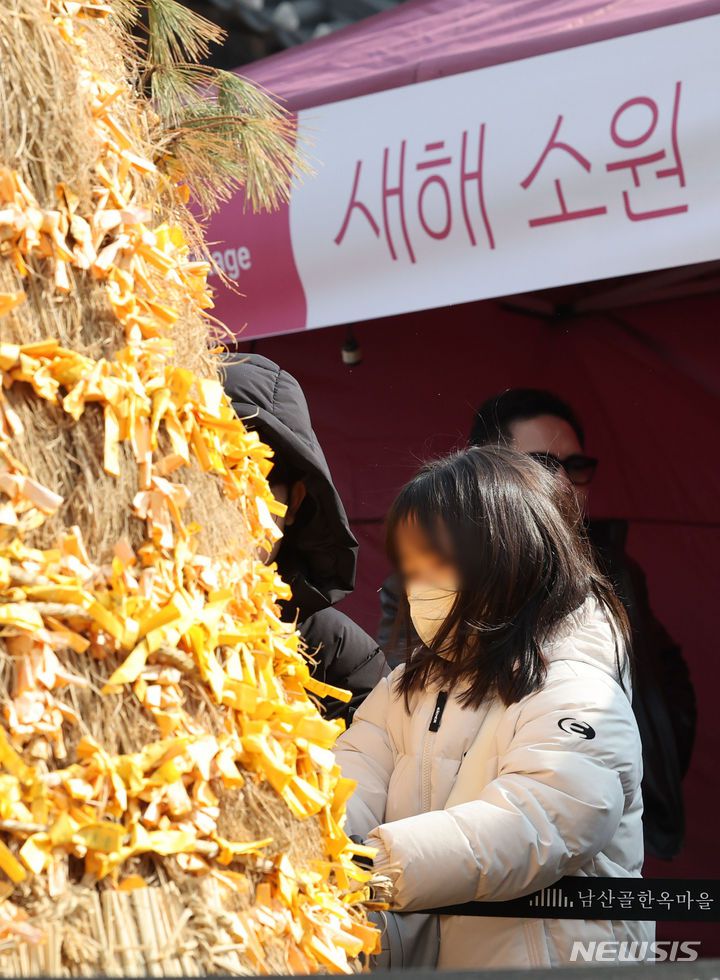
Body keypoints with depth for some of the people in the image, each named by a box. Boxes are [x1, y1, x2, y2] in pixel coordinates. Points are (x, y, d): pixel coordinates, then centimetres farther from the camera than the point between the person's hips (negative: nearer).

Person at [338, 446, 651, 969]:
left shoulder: (580, 698, -7)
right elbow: (349, 785, 3)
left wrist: (378, 866, -32)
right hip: (413, 963, 6)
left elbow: (525, 831, -22)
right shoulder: (410, 688, 17)